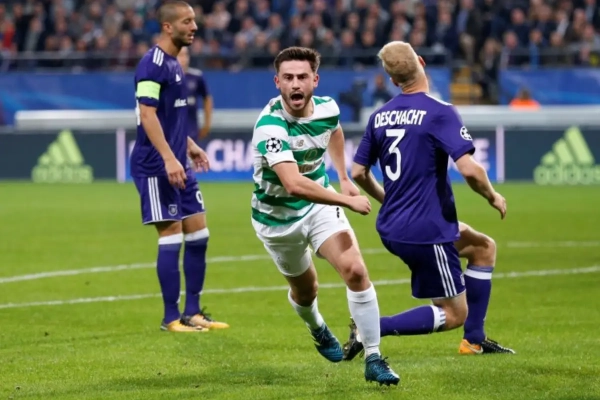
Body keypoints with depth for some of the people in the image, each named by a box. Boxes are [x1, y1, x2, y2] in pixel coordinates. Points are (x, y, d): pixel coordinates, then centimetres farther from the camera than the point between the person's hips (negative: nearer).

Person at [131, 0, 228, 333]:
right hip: (156, 166, -10)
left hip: (177, 165, 10)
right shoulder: (152, 64, -14)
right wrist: (168, 158, -27)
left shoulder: (173, 63, 15)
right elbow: (147, 115, -21)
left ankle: (192, 313, 15)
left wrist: (188, 146, 26)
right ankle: (172, 318, 0)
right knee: (171, 237, -7)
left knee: (198, 234, 9)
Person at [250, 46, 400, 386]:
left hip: (319, 203, 3)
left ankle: (374, 360, -10)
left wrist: (344, 178, 17)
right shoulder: (271, 125, -32)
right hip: (278, 217, -3)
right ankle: (317, 329, 54)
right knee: (305, 290, 17)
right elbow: (294, 185, -43)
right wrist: (348, 201, -37)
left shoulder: (327, 108, -12)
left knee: (355, 270, -18)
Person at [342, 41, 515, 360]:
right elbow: (469, 169, -25)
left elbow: (358, 173, 11)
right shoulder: (439, 113, -16)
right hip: (426, 230, -8)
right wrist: (493, 197, -4)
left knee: (484, 248, 25)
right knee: (453, 315, 4)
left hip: (393, 226, 8)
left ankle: (474, 340, 26)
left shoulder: (380, 116, 5)